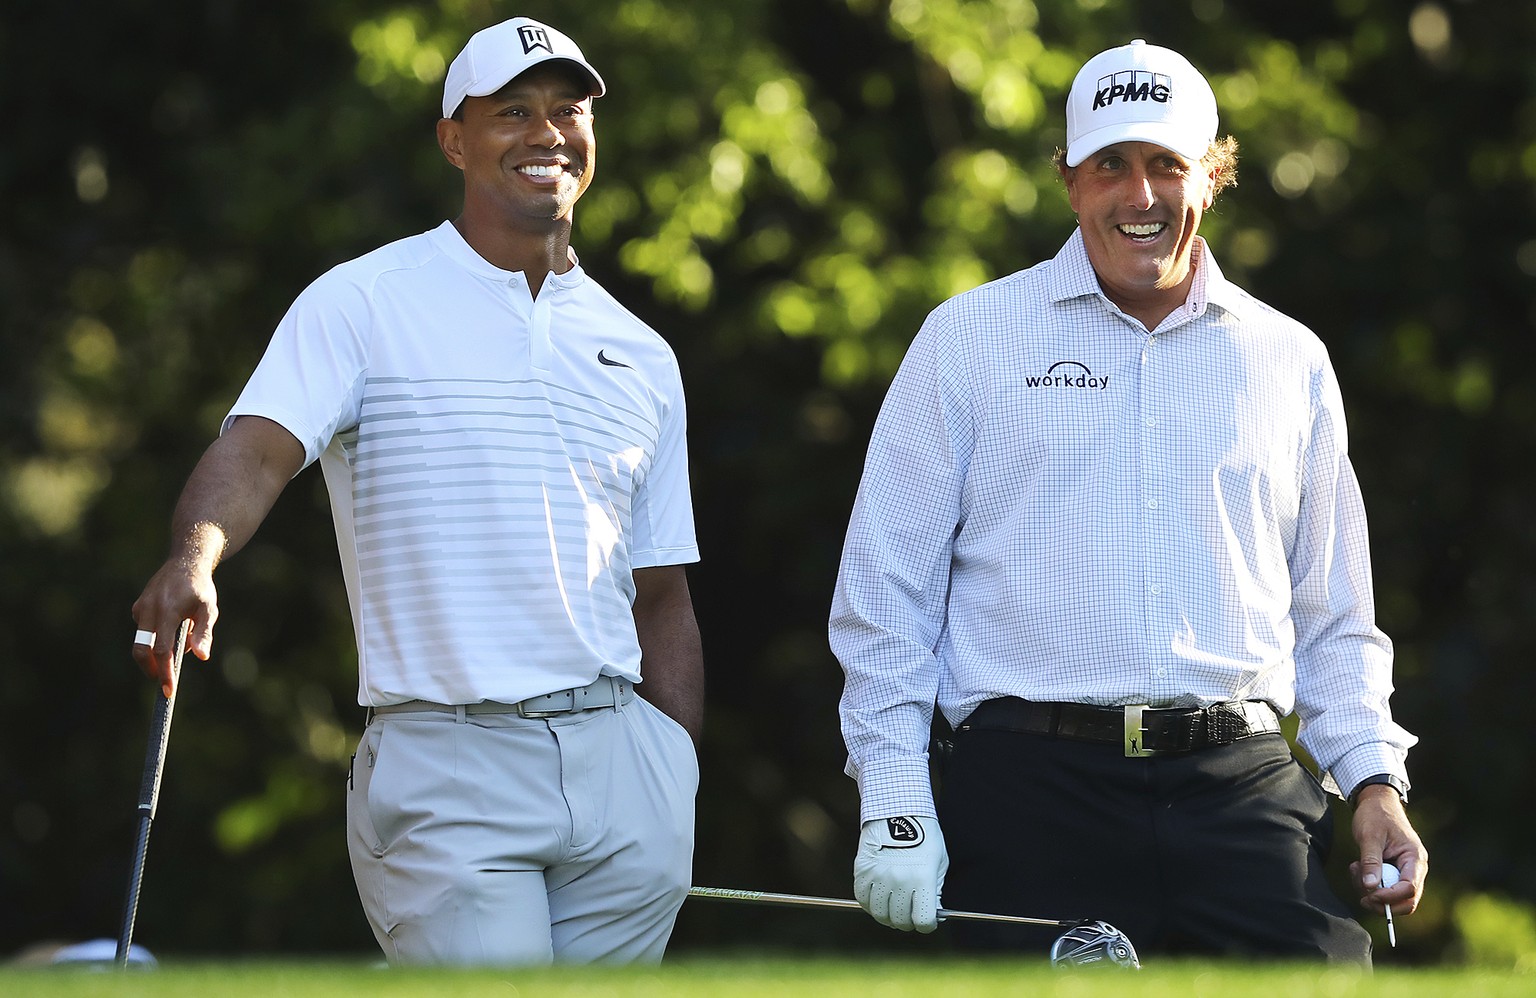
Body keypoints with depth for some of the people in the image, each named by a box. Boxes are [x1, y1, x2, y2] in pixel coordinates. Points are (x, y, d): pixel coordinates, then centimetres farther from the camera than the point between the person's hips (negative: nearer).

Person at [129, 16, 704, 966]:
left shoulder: (641, 354, 16)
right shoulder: (362, 305, 1)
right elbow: (260, 449, -15)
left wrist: (681, 793, 13)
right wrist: (194, 557, -36)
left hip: (619, 756, 5)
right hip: (445, 774, -4)